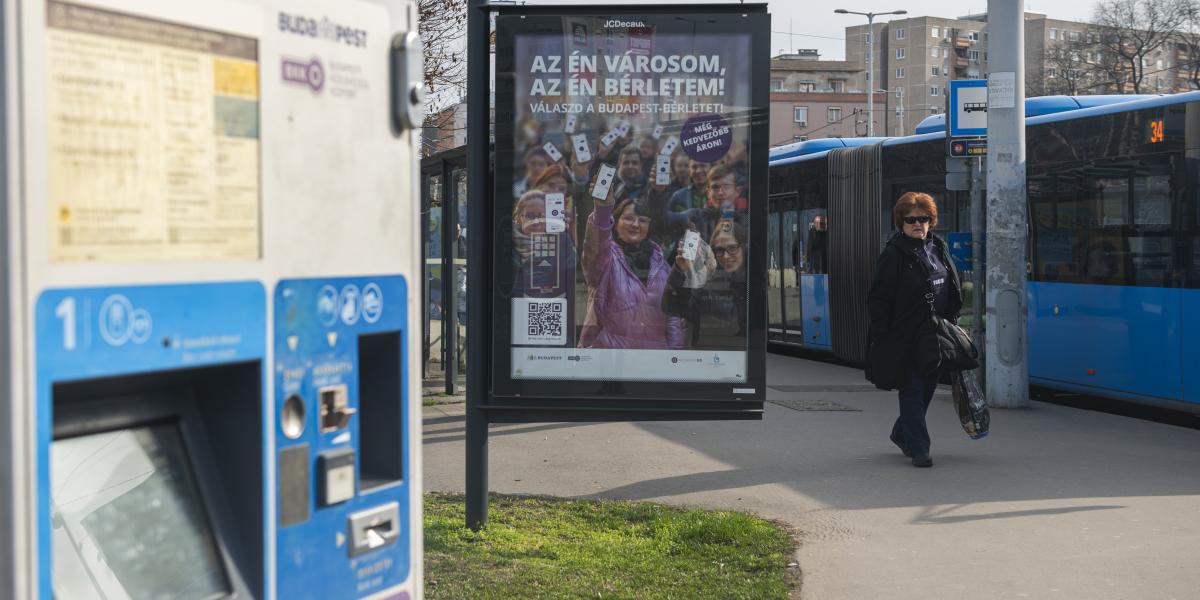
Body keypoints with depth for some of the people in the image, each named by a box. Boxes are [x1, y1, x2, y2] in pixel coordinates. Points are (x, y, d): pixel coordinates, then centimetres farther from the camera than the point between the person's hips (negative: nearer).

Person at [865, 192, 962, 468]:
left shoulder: (938, 247, 12)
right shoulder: (893, 254, -8)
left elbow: (952, 288, 21)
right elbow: (879, 298, -10)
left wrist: (951, 321, 14)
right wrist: (880, 337, -15)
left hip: (934, 336, 7)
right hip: (905, 336, -7)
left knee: (927, 387, 14)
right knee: (912, 390, -4)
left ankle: (902, 433, 33)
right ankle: (919, 448, -1)